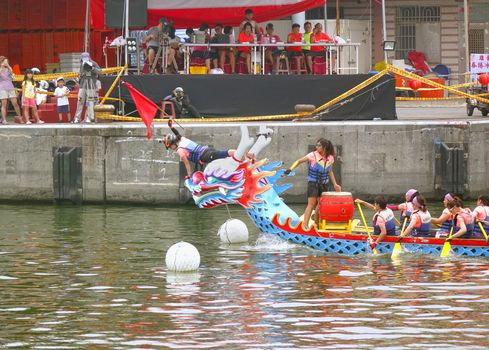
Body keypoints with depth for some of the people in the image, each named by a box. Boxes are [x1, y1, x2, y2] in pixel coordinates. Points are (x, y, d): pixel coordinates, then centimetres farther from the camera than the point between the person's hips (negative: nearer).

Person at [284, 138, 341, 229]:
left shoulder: (330, 158, -1)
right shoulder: (313, 155, -12)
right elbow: (299, 161, -5)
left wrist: (335, 184, 9)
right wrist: (290, 169, -19)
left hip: (323, 185, 4)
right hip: (313, 183, -4)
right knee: (311, 204, -11)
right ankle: (305, 224, -13)